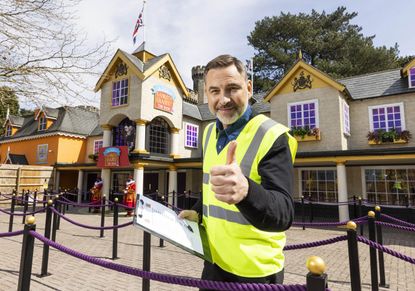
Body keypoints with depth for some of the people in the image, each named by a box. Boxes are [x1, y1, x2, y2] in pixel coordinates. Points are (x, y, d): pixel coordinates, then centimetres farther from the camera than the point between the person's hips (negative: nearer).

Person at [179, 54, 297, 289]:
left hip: (253, 272, -5)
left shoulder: (272, 137, -20)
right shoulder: (210, 133, 2)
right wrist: (198, 212, 2)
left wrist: (245, 191, -48)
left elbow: (283, 215, -30)